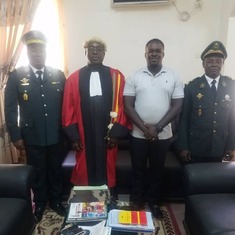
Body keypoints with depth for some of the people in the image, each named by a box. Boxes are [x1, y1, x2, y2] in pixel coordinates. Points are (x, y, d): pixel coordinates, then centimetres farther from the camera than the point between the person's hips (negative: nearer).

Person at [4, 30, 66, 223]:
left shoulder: (58, 75, 1)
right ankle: (40, 203, 37)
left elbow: (66, 105, 2)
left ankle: (55, 200, 38)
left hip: (56, 136, 2)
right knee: (37, 172, 15)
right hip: (32, 137, -1)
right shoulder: (16, 76, -4)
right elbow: (10, 109, -3)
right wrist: (15, 136, -5)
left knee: (55, 170, 16)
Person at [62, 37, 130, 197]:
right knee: (85, 172, 11)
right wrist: (73, 136, -2)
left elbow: (121, 106, -2)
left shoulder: (116, 76, 1)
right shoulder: (74, 78, 2)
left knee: (107, 172, 12)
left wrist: (116, 132, -6)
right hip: (84, 136, 1)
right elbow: (69, 109, 1)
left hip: (107, 134, 0)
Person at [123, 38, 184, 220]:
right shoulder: (135, 77, -1)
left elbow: (177, 106, -4)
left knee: (157, 170, 16)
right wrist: (144, 128, -15)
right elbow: (128, 106, -5)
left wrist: (157, 128, -13)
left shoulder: (173, 77, 0)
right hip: (138, 134, 0)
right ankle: (136, 202, 33)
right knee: (138, 170, 13)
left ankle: (153, 202, 36)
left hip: (163, 135, 1)